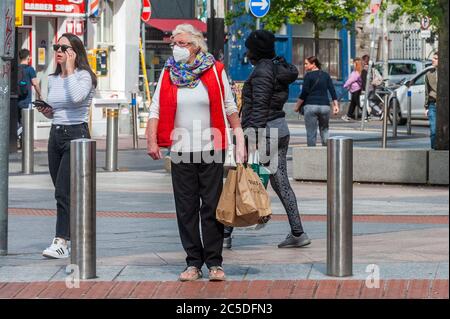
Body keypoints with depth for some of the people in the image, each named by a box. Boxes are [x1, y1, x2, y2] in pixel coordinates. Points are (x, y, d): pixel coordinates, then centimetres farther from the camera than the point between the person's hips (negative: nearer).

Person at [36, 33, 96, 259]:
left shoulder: (84, 76, -8)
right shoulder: (52, 79, 13)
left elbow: (76, 97, -30)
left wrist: (70, 69, -21)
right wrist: (46, 112, 2)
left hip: (76, 135, -8)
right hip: (55, 135, 8)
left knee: (64, 192, -14)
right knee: (61, 192, 8)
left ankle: (61, 242, -15)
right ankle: (76, 237, 17)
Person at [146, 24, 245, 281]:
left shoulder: (215, 71, 1)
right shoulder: (168, 74, 5)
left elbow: (230, 106, 8)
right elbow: (156, 109, 3)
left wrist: (240, 137, 3)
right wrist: (152, 141, -10)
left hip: (211, 150, -2)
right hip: (181, 152, 2)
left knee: (212, 207, 0)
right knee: (186, 209, 3)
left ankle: (215, 262, 6)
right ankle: (193, 262, 10)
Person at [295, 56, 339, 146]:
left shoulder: (308, 75, -3)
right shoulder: (326, 75, 11)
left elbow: (304, 93, -7)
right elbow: (332, 91, 6)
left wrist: (297, 106, 1)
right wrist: (335, 105, 7)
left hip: (311, 105, -4)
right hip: (324, 105, 4)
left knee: (311, 133, 0)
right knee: (324, 131, 12)